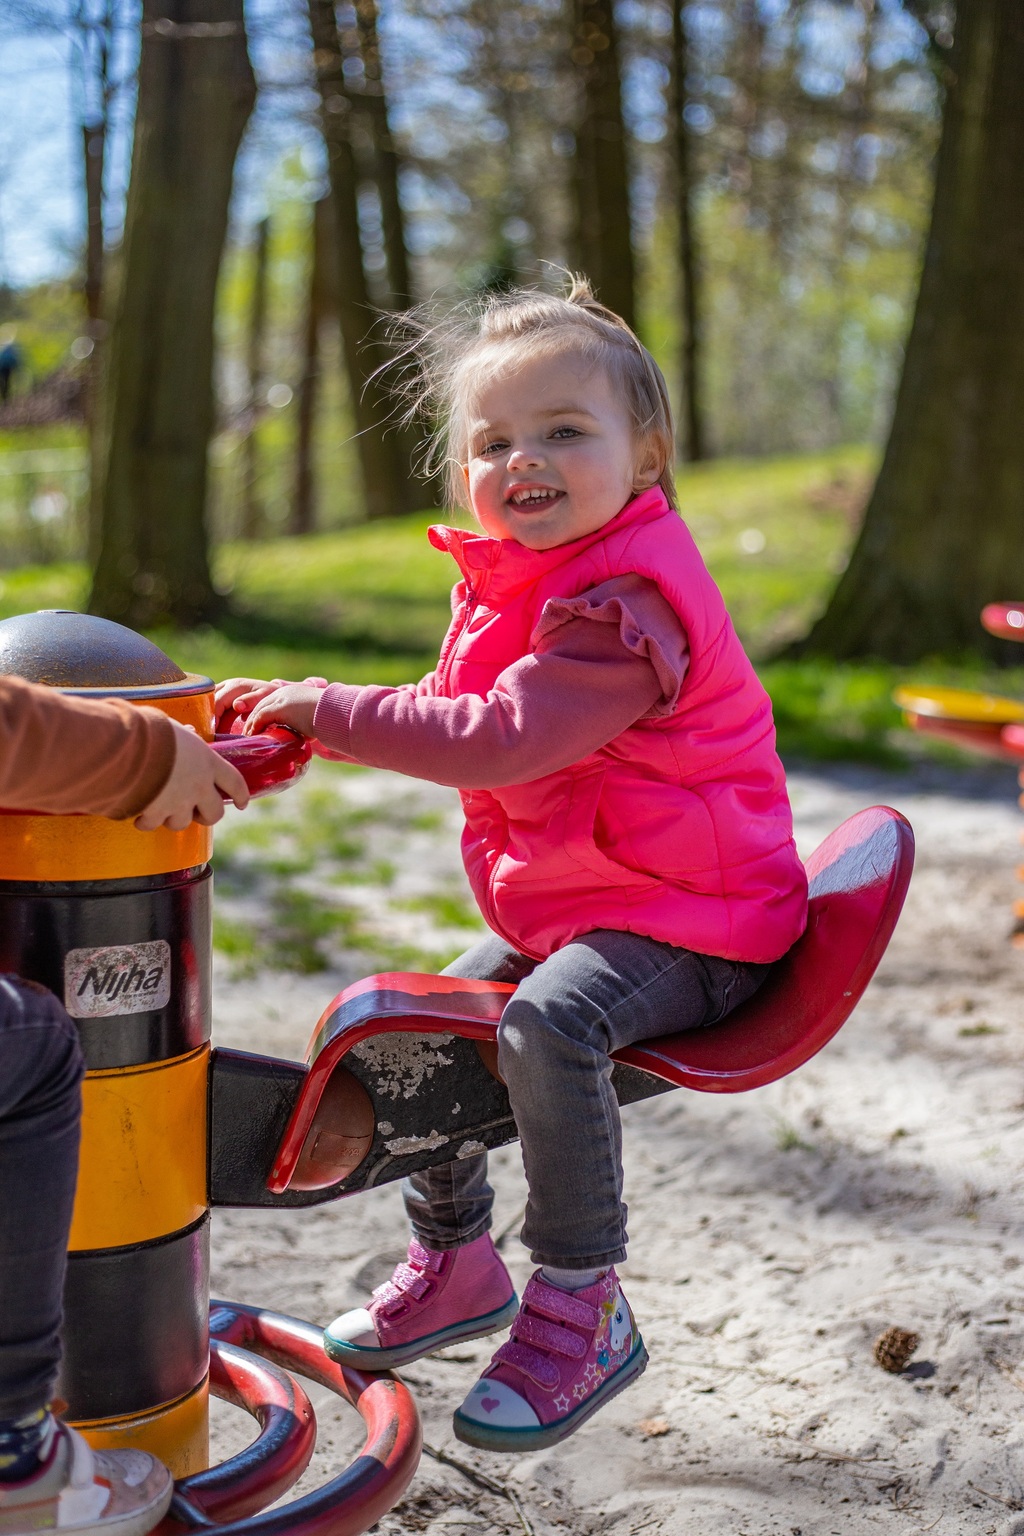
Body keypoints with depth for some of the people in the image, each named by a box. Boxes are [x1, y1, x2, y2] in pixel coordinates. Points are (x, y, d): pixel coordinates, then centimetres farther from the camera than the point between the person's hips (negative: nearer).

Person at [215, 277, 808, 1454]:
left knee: (549, 1024, -33)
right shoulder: (508, 586, 8)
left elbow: (500, 739, -33)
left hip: (686, 919, -10)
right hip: (557, 905, 10)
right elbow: (452, 711, 19)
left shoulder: (624, 605, -24)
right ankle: (453, 1260, 32)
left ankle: (582, 1310, -16)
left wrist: (328, 709, -24)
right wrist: (294, 720, 6)